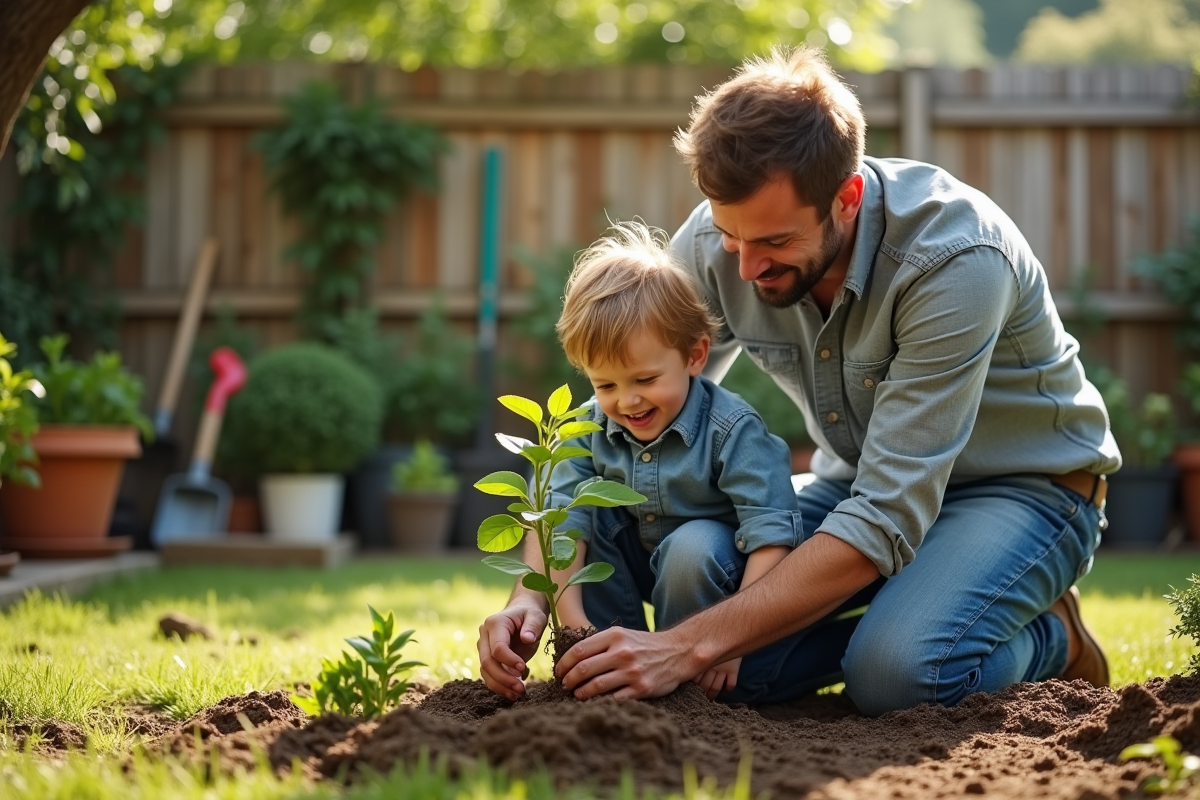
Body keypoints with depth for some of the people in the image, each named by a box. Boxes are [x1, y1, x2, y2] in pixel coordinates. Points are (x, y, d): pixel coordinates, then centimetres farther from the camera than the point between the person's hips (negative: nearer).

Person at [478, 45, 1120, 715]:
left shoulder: (955, 258, -35)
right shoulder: (715, 243, -18)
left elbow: (885, 522, -36)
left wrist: (691, 646, -41)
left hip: (1023, 485, -5)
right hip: (862, 482, 5)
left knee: (894, 673, -32)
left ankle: (1050, 636, 0)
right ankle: (897, 615, 8)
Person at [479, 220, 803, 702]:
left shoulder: (732, 429, -25)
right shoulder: (590, 428, -12)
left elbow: (771, 536, -29)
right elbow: (559, 521, -21)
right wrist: (575, 624, -34)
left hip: (708, 559, -5)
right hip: (634, 562, 5)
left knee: (692, 546, -35)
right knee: (587, 509, -18)